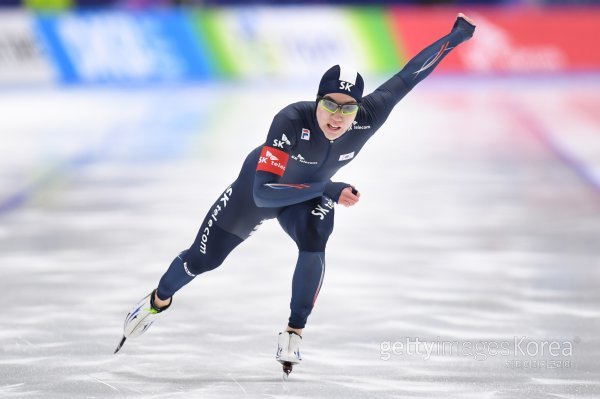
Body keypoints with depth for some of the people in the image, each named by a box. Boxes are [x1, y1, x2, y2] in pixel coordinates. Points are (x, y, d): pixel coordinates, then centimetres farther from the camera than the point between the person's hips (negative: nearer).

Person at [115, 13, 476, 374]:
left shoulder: (368, 119, -34)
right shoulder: (291, 121, -44)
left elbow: (408, 76, -23)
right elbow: (263, 193, -46)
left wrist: (456, 36, -22)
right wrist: (328, 190, -51)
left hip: (313, 194, 2)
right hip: (259, 188, -2)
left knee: (314, 244, -31)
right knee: (202, 260, 11)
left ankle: (295, 332, -10)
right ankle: (159, 300, 45)